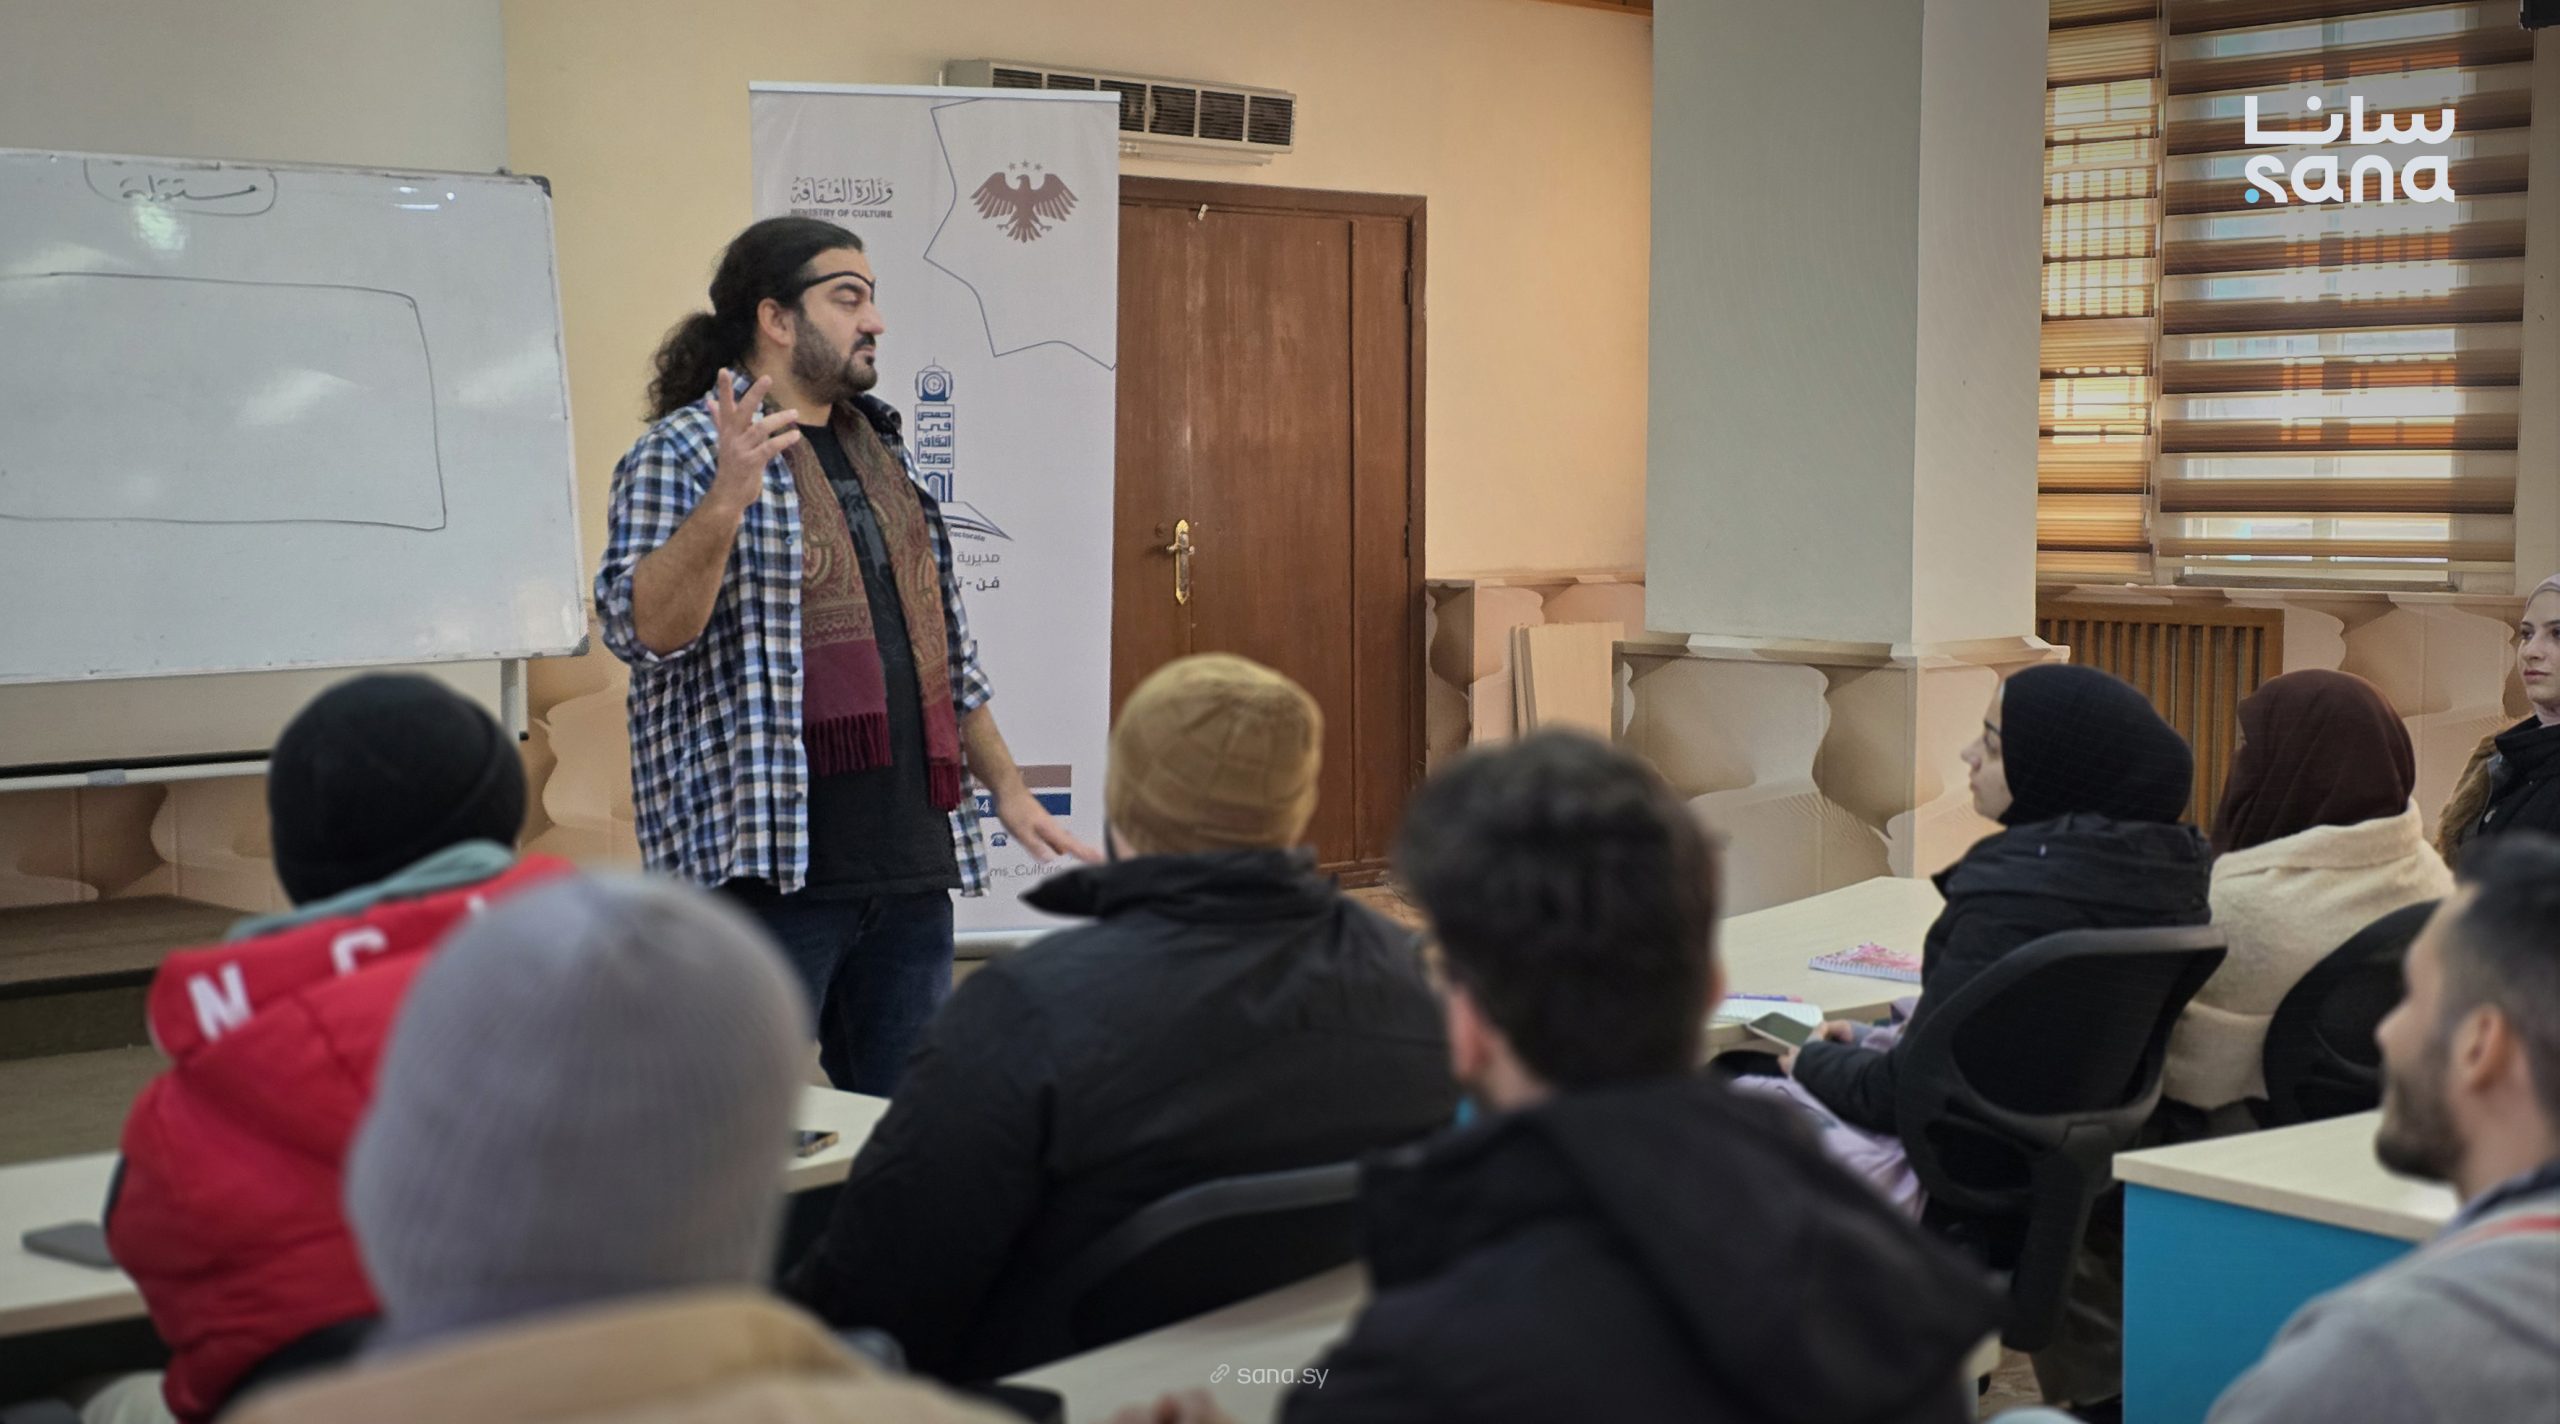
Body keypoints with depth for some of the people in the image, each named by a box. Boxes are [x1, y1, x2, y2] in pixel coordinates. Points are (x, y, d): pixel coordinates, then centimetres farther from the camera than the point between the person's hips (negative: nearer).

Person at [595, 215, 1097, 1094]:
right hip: (764, 858, -7)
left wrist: (1008, 790, 20)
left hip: (910, 859, 7)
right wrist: (726, 500, -30)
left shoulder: (880, 453, 19)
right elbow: (641, 630, -17)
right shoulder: (681, 452, -3)